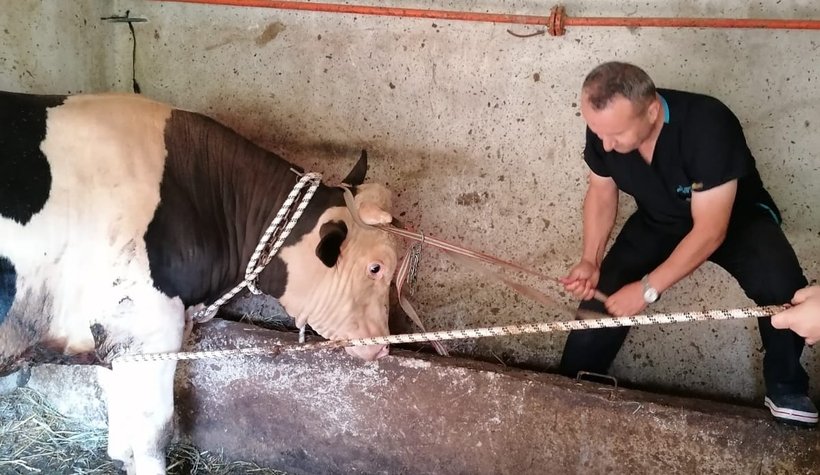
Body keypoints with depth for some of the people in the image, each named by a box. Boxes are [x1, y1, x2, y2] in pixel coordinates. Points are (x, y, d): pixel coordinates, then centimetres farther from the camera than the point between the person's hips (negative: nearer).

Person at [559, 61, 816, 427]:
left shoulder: (708, 126, -37)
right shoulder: (605, 124, -22)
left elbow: (710, 231, -32)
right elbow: (601, 190, -2)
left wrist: (647, 289, -34)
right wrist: (590, 262, -16)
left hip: (735, 217, -4)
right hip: (658, 221, 4)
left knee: (784, 291, -31)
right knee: (600, 301, -10)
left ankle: (786, 390, -4)